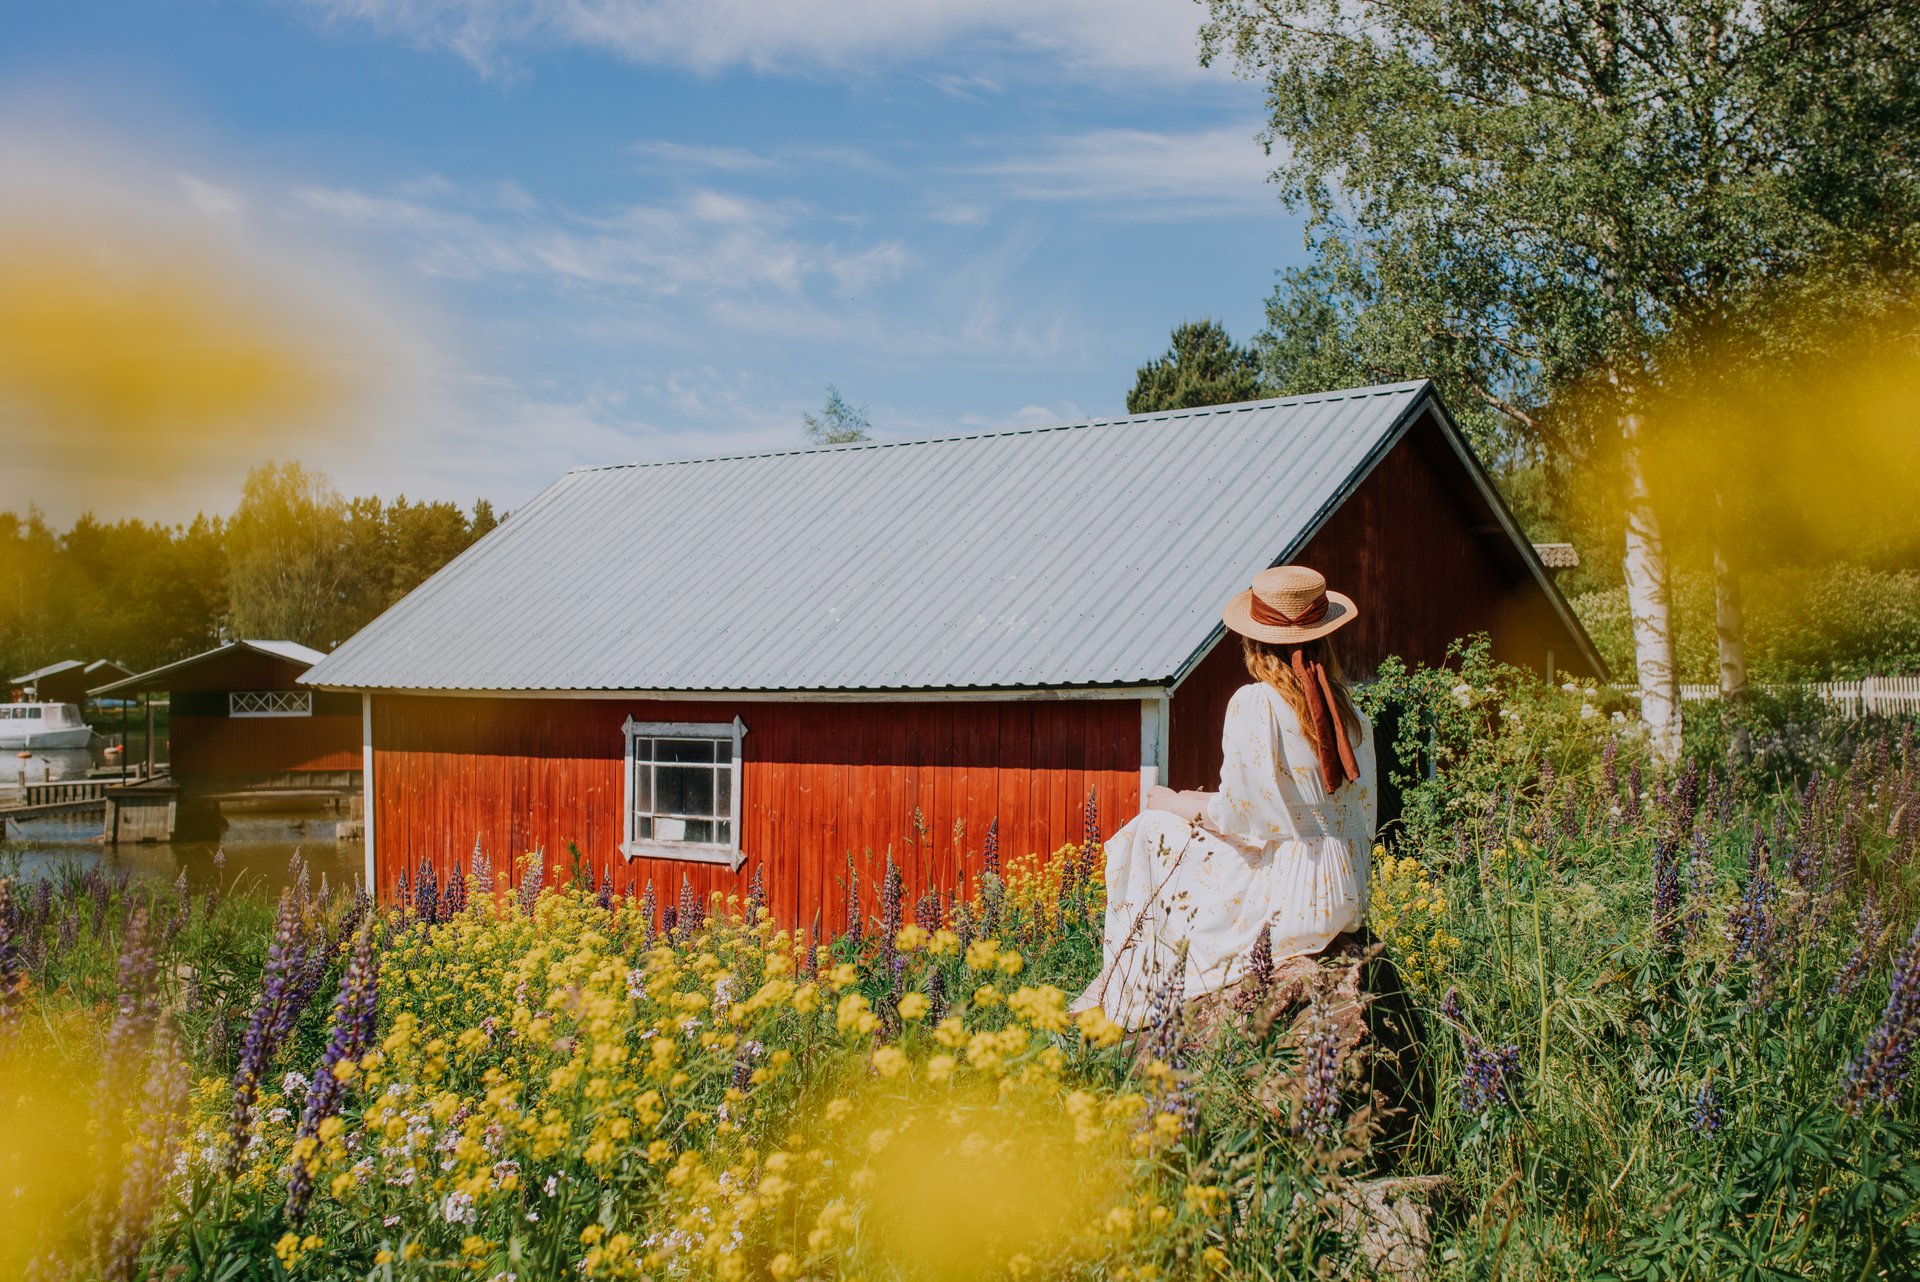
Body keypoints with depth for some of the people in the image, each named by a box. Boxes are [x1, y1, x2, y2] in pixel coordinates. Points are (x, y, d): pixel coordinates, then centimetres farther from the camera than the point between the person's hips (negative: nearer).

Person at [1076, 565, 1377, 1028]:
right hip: (1344, 899, 7)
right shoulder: (1349, 712, 5)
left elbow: (1238, 814, -14)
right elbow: (1363, 818, 10)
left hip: (1287, 898, -7)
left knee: (1151, 831, 9)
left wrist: (1173, 803, 4)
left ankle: (1122, 995, 19)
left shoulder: (1255, 704, -15)